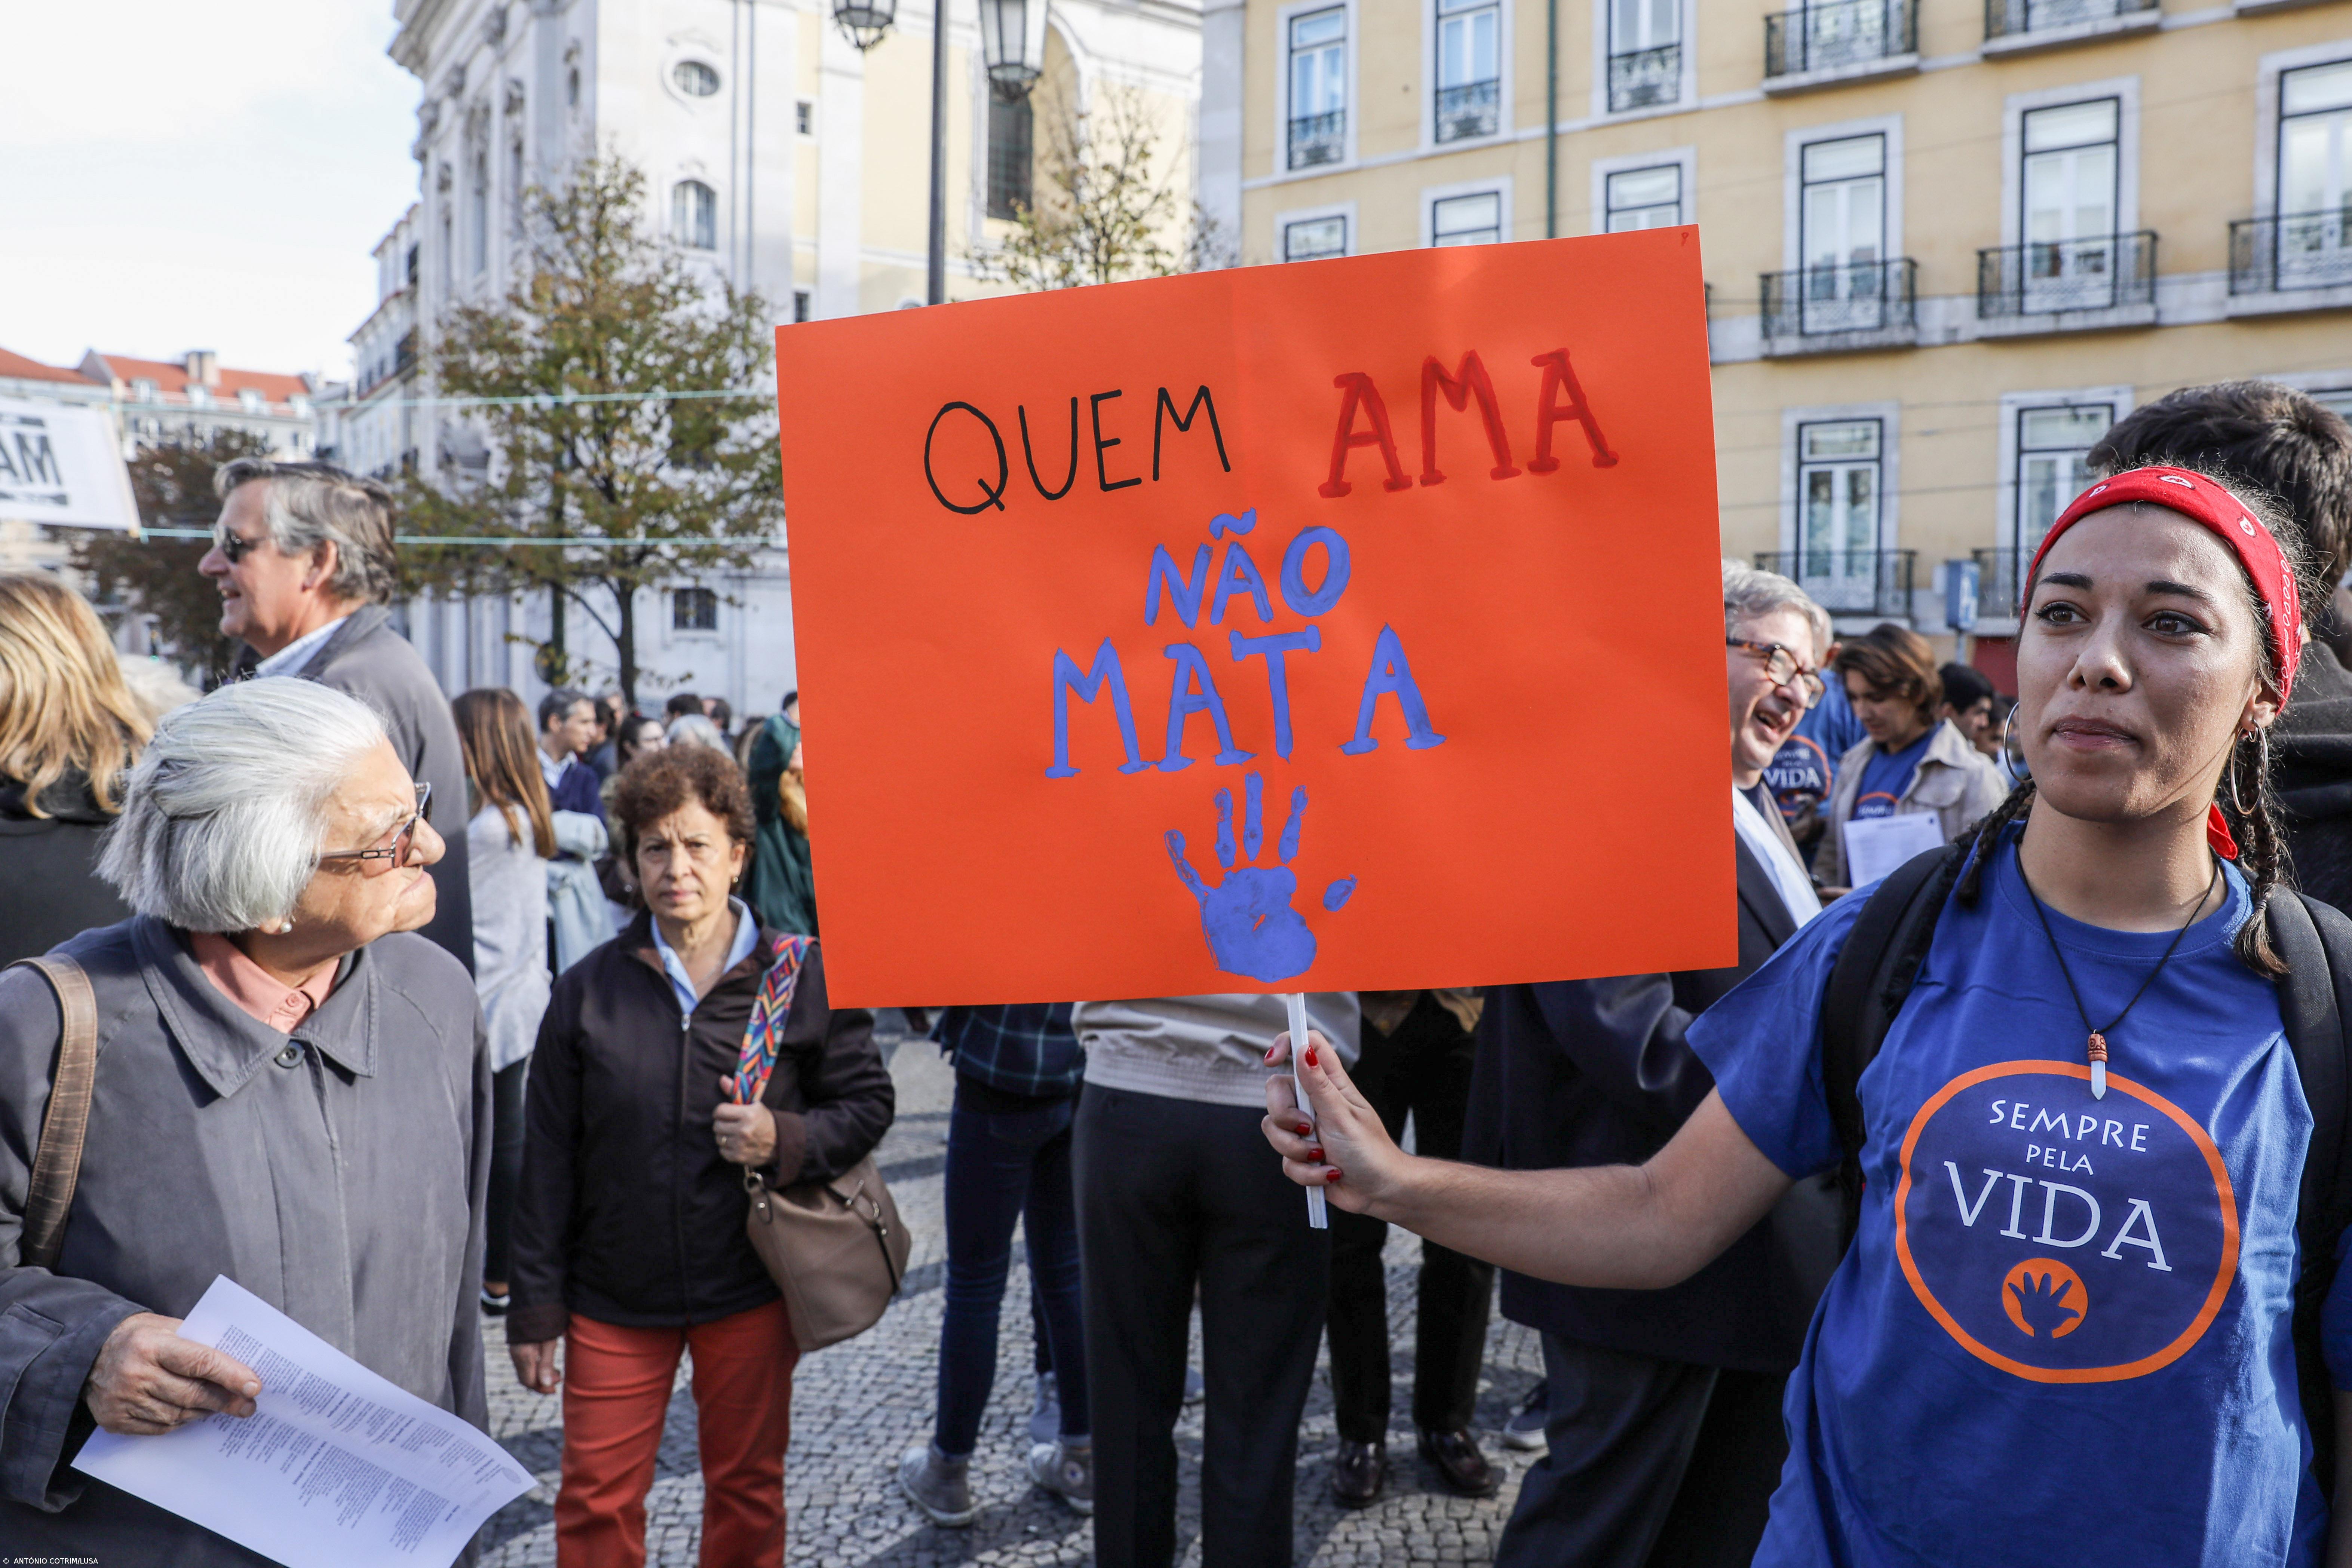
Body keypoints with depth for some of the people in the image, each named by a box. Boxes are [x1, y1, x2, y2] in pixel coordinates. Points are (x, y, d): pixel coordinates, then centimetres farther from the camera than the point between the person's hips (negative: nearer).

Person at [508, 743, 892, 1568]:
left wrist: (785, 1140, -19)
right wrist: (535, 1307, 1)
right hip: (614, 1292, 1)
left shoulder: (802, 977, -5)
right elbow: (548, 1160, 1)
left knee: (747, 1489, 15)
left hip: (751, 1287, 0)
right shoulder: (588, 989, -3)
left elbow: (867, 1105, 2)